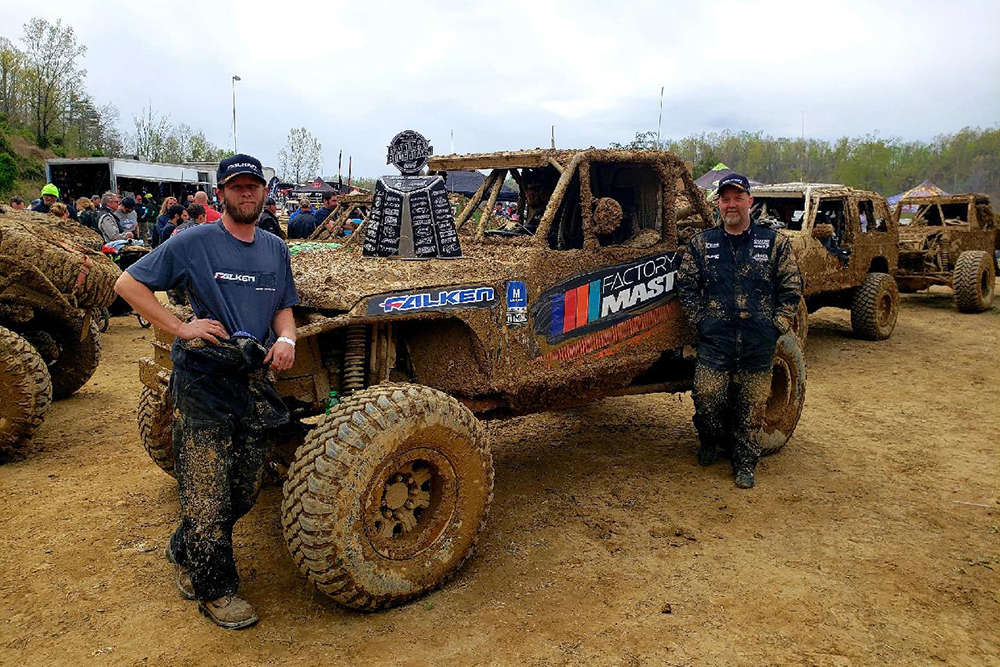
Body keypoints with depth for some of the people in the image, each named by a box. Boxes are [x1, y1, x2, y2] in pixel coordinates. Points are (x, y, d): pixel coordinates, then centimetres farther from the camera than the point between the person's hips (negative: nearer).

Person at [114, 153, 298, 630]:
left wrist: (286, 338, -4)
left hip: (253, 381, 6)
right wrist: (181, 327, -13)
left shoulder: (276, 250, 11)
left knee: (245, 491, 13)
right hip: (202, 380, -5)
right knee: (207, 492, -1)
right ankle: (214, 589, 17)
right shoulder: (194, 243, -5)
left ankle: (185, 552, 37)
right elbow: (127, 284, -3)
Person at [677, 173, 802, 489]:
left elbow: (791, 288, 7)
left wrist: (776, 325, -1)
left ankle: (745, 463, 20)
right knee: (706, 397, -4)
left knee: (752, 405, 5)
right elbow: (685, 284, 10)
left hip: (759, 343, 0)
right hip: (715, 339, 0)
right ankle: (712, 441, 26)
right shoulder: (701, 243, 7)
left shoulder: (774, 242, 5)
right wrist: (700, 319, 0)